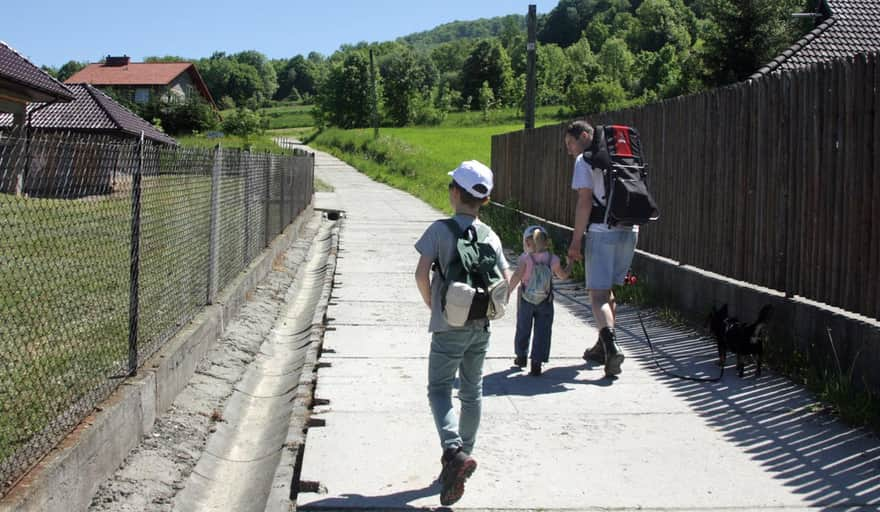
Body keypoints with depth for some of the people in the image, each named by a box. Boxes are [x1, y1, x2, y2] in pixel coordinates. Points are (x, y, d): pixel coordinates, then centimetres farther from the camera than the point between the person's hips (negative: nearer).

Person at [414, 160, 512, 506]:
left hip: (448, 326, -4)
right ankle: (463, 455, 26)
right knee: (472, 392, 16)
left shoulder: (440, 229, -11)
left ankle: (454, 451, -19)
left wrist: (431, 303, -3)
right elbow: (506, 280, 1)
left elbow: (421, 274, -19)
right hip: (481, 328, 4)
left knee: (439, 389, 3)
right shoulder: (490, 236, 2)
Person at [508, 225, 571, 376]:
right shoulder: (552, 259, -3)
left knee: (523, 329, 18)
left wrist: (508, 292, -13)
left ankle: (521, 356, 35)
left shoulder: (525, 258, -12)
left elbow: (517, 276, -22)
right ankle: (536, 363, 0)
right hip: (545, 302, 1)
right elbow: (563, 275, 12)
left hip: (525, 301, -1)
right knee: (542, 331, 5)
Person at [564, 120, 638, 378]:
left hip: (602, 233, -7)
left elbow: (585, 202, -11)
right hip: (629, 231, 7)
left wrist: (575, 241, -9)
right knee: (608, 290, 20)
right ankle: (604, 347, 28)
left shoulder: (585, 161, -3)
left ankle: (611, 346, -24)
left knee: (598, 294, -6)